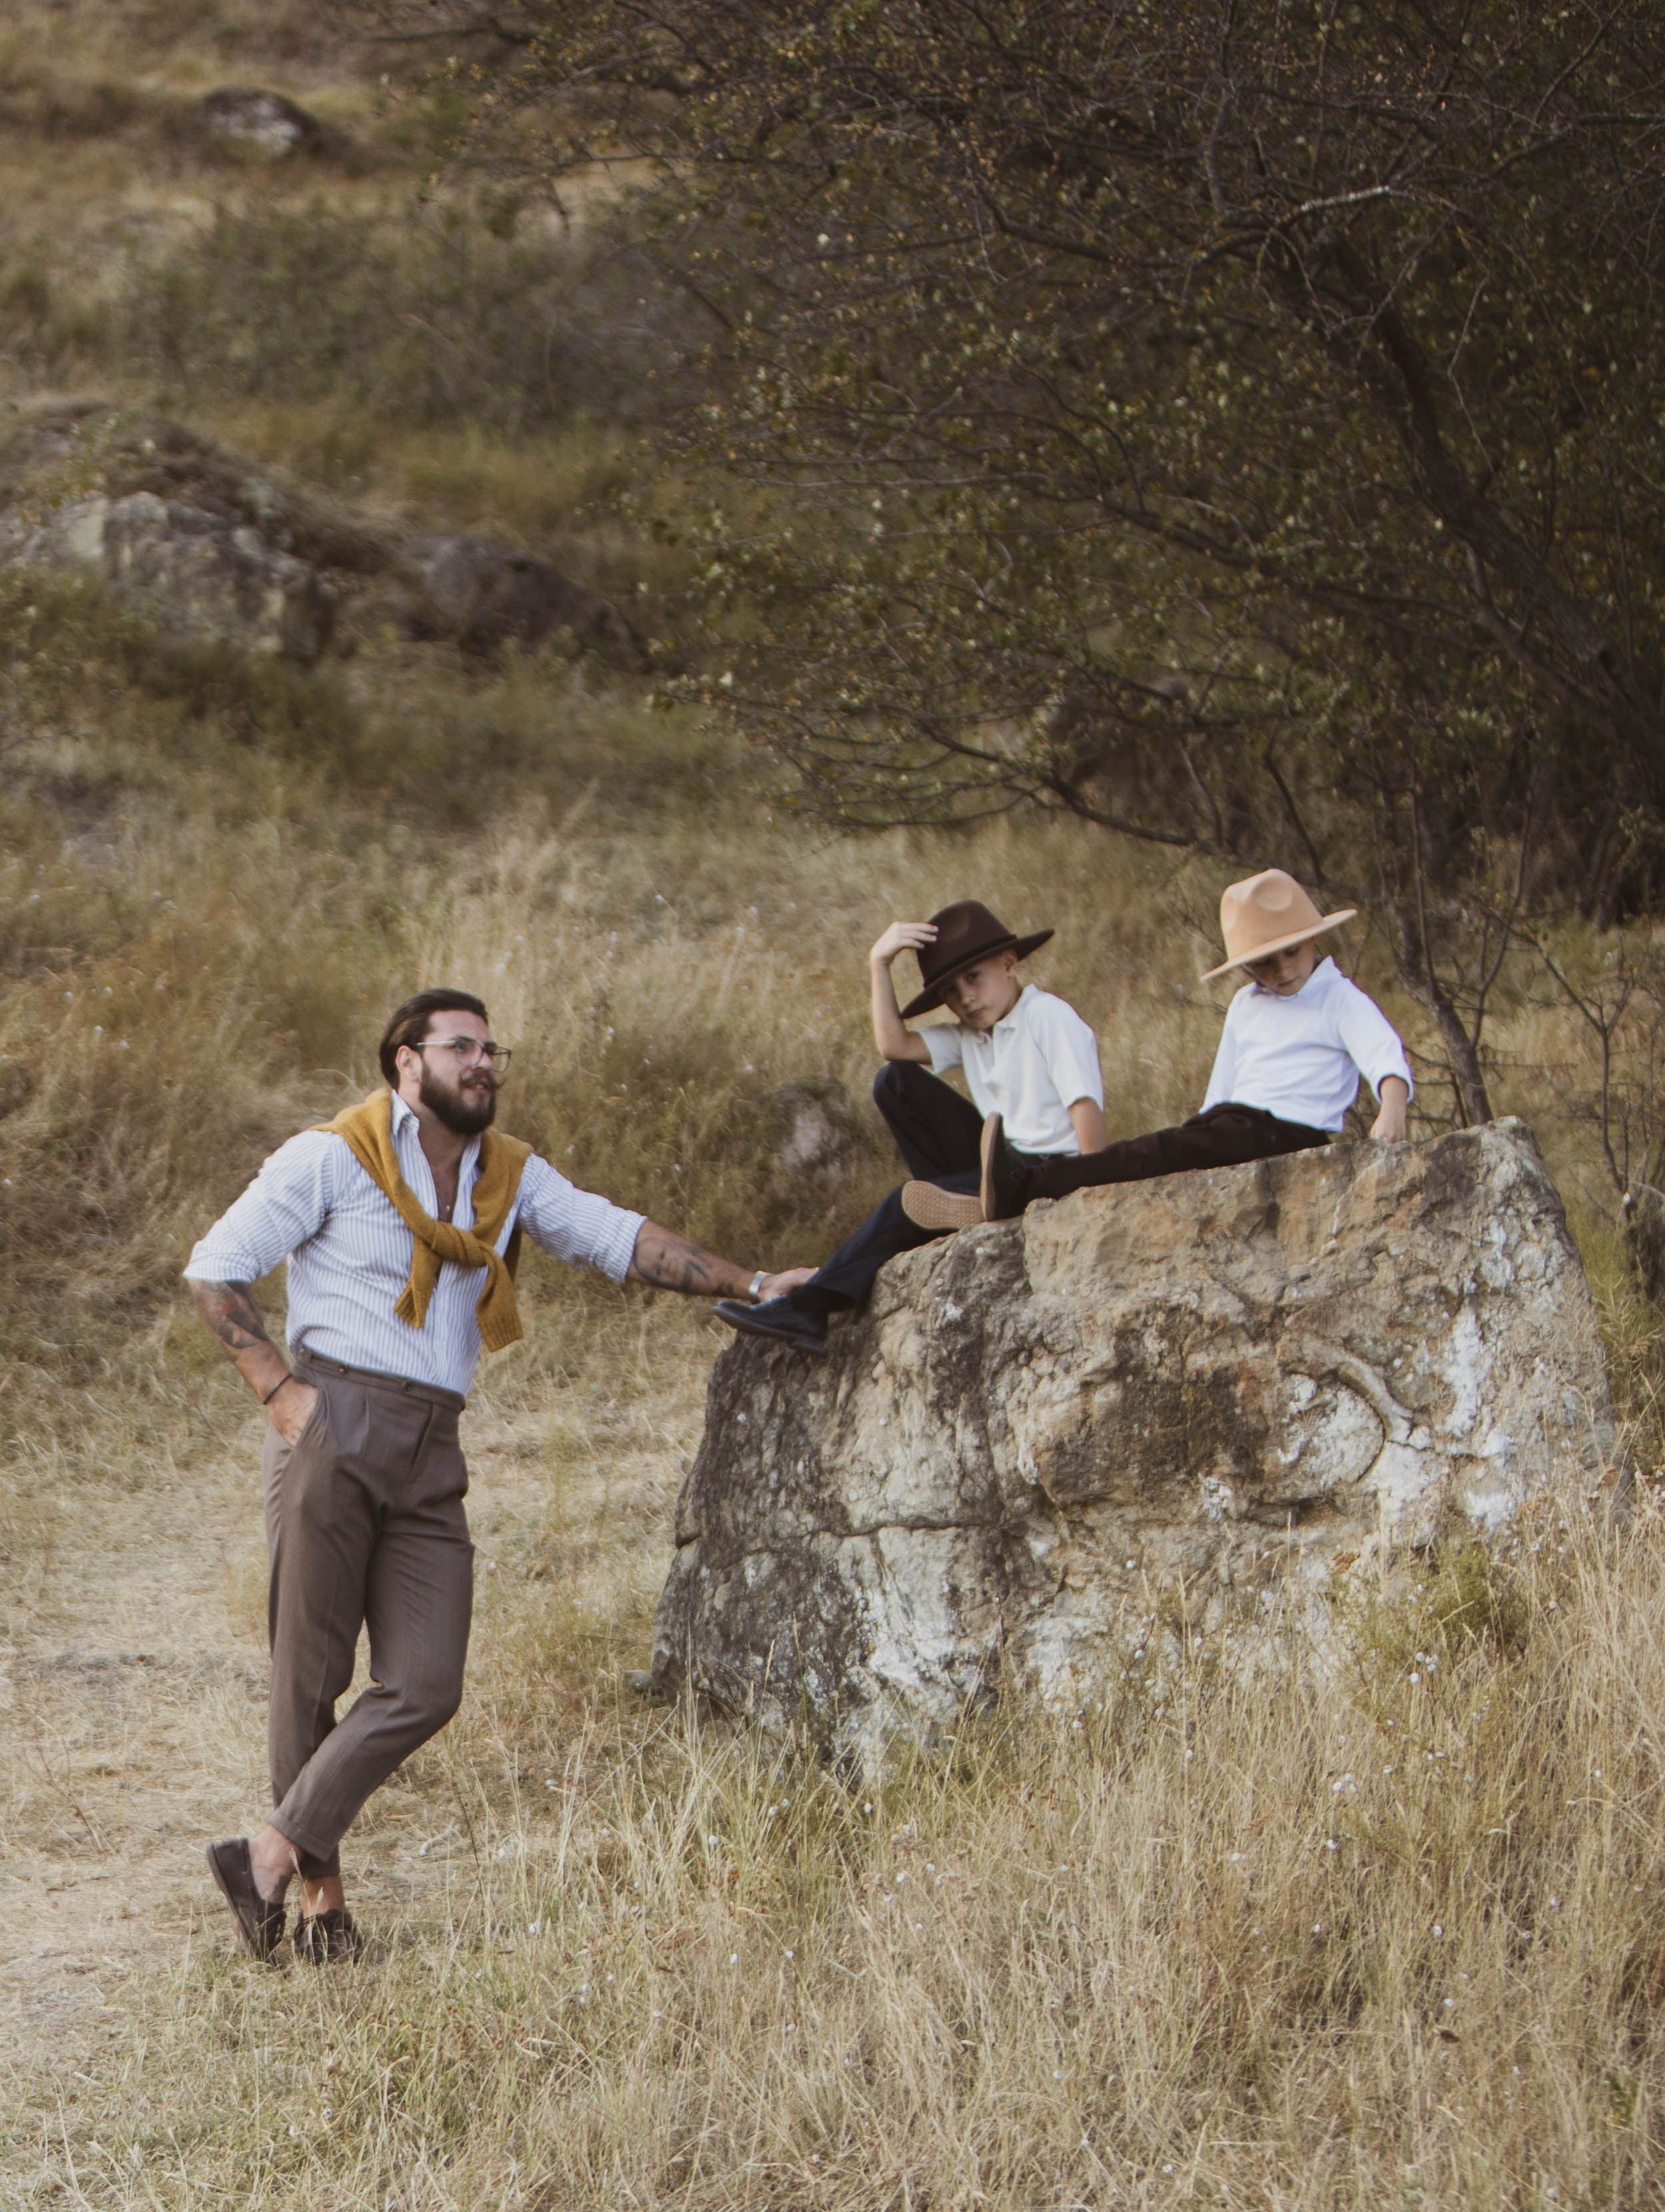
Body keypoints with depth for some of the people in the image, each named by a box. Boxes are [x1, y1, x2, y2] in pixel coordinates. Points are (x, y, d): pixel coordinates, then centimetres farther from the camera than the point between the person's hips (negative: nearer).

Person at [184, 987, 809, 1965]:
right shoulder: (331, 1158, 2)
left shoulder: (511, 1174, 18)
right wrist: (278, 1387, -6)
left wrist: (749, 1285, 2)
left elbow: (616, 1236, 12)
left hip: (433, 1453, 5)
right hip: (336, 1424, -5)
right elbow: (216, 1268, 2)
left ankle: (273, 1855, -3)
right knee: (311, 1674, -3)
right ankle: (322, 1896, 5)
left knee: (425, 1686, -7)